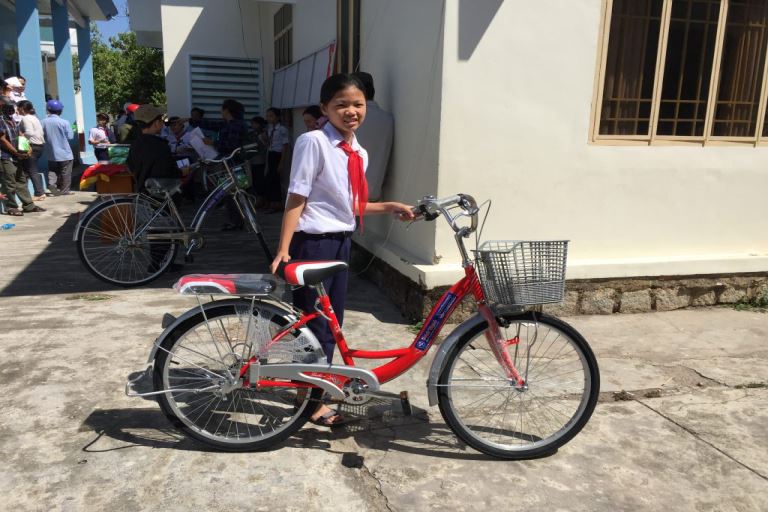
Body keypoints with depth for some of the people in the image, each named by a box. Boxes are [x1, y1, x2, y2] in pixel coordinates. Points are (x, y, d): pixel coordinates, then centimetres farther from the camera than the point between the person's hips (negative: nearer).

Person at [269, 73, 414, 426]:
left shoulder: (359, 153, 10)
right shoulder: (313, 142, -13)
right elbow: (296, 198, -16)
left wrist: (390, 207, 11)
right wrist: (283, 251, -21)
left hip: (341, 242, 8)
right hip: (313, 242, -8)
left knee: (332, 322, 16)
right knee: (313, 323, 3)